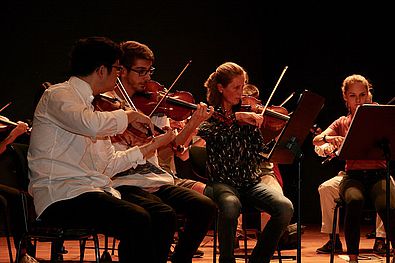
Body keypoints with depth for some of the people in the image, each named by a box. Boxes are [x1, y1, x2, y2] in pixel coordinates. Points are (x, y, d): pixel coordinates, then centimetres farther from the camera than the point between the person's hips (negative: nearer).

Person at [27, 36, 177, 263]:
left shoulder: (89, 104, 20)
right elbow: (91, 124, -29)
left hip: (95, 189, 9)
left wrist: (152, 145, 18)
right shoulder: (57, 95, -6)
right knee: (137, 221, -27)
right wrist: (129, 116, -12)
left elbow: (109, 163, 19)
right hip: (60, 195, -9)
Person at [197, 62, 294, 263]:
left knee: (285, 207, -25)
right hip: (222, 182, -4)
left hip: (250, 182, 4)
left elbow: (259, 155, 6)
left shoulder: (247, 116, 13)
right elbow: (206, 133, -18)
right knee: (231, 206, -40)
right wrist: (236, 118, -21)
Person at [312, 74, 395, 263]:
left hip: (378, 174, -1)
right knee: (354, 200, -36)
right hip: (353, 176, 1)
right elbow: (316, 141, 0)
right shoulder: (342, 123, 14)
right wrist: (329, 138, -21)